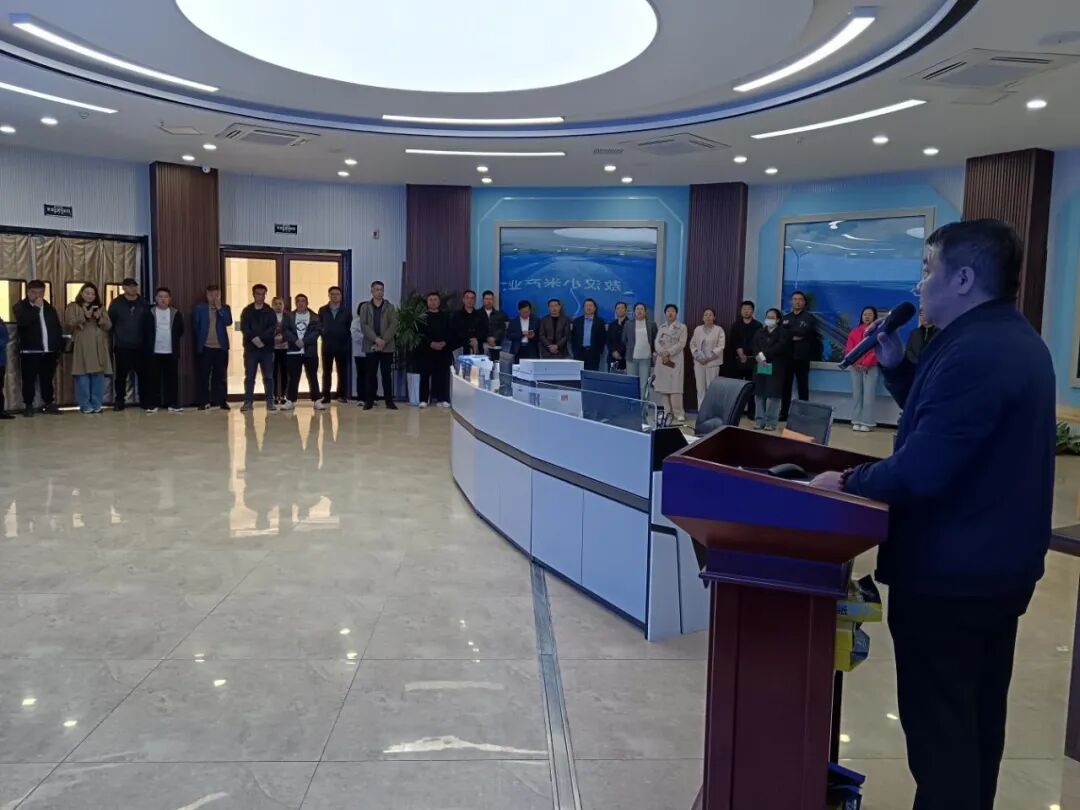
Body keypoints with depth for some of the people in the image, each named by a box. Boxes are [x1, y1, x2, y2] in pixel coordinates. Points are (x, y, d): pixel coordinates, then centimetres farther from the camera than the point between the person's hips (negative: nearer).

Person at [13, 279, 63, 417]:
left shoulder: (49, 307, 13)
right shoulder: (21, 307, 0)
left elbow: (57, 328, 14)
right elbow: (22, 321, -21)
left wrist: (59, 346, 8)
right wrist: (36, 307, -18)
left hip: (49, 351, 4)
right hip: (30, 351, -4)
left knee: (47, 379, 11)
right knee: (29, 380, 0)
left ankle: (48, 403, 20)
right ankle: (28, 405, 8)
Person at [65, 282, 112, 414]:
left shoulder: (100, 308, 17)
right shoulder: (73, 307, 6)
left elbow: (108, 326, 9)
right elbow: (70, 324, -8)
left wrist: (99, 318, -10)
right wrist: (85, 316, -17)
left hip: (98, 347, 3)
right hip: (82, 347, -3)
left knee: (98, 375, 3)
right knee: (83, 376, -5)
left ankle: (96, 404, 9)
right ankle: (85, 405, 1)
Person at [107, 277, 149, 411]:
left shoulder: (143, 303, 5)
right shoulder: (116, 303, 1)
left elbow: (148, 323, 7)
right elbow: (110, 323, 2)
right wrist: (113, 340, -2)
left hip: (140, 346, 1)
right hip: (122, 346, -1)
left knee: (143, 373, 4)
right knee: (121, 374, 3)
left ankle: (144, 400, 15)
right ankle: (119, 401, 12)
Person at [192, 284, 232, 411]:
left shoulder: (225, 308, 8)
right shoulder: (199, 308, 6)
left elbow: (228, 322, -8)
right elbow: (195, 326, 9)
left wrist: (219, 307, -11)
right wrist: (201, 338, 5)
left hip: (221, 347, 1)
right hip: (205, 347, -1)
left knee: (220, 376, 4)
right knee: (203, 376, 1)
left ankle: (221, 401, 10)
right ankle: (203, 402, 7)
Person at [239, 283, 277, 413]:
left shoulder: (270, 312, 7)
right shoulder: (247, 311, 8)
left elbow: (272, 328, -6)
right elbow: (244, 328, -3)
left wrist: (260, 338, -18)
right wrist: (254, 339, -18)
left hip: (267, 348, 0)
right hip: (250, 348, 0)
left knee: (268, 376, 2)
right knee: (249, 376, 1)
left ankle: (270, 402, 7)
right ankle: (248, 402, 6)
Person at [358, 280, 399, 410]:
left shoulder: (390, 307, 9)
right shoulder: (365, 307, 9)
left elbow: (393, 325, -2)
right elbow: (363, 325, -2)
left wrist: (384, 340, -15)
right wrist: (376, 339, -15)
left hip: (387, 346, 0)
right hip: (371, 346, 0)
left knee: (386, 374, 1)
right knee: (371, 374, 2)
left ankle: (389, 401, 4)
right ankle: (369, 401, 7)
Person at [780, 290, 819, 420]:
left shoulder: (809, 318, 2)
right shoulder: (785, 318, 15)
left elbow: (805, 333, -16)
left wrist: (790, 333, -10)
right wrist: (793, 337, -12)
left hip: (802, 357, -3)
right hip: (787, 356, 4)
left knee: (803, 386, 1)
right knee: (786, 386, 5)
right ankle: (784, 413, 11)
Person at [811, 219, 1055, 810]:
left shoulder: (973, 351, -24)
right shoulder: (1015, 340, 10)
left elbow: (922, 470, -29)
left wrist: (848, 483, -15)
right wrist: (896, 365, 7)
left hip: (949, 571, -10)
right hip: (999, 561, 11)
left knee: (937, 723, 2)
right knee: (978, 715, 22)